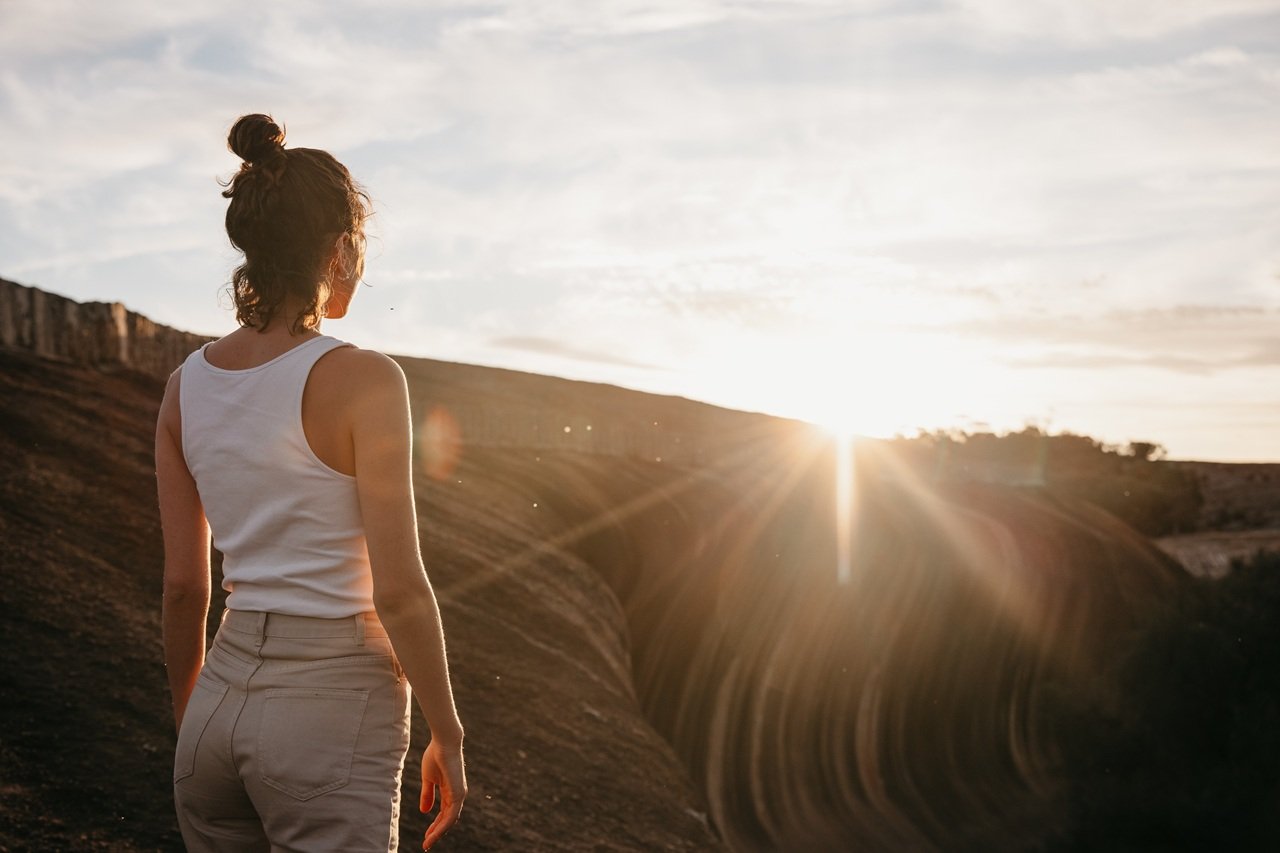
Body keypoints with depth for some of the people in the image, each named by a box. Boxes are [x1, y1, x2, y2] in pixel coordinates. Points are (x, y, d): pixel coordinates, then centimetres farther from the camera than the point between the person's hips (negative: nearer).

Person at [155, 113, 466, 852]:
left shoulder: (189, 384, 3)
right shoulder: (361, 380, -16)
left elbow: (184, 583, 8)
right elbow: (399, 589, -17)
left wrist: (192, 726, 20)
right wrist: (448, 737, -4)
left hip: (223, 702, 7)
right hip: (334, 713, -6)